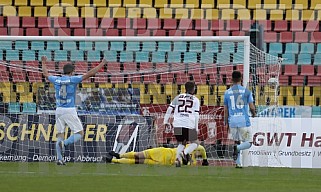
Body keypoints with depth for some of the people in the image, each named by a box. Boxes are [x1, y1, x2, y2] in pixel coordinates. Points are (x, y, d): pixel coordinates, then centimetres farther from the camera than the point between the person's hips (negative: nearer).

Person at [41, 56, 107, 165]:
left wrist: (43, 63, 43)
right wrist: (102, 64, -3)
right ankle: (65, 143, -25)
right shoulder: (73, 79, -6)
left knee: (60, 134, 10)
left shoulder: (56, 80, 6)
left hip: (59, 110, 5)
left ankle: (59, 159, 4)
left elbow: (46, 74, 25)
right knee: (79, 133, 1)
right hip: (70, 110, -5)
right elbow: (89, 74, -9)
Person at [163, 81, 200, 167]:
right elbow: (196, 114, 0)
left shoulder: (178, 97, 15)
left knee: (181, 143, 20)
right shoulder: (195, 100, 8)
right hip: (189, 124, -3)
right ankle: (185, 152, -17)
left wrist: (166, 121, 16)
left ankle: (178, 158, -4)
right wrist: (196, 128, 5)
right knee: (195, 143, 13)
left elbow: (169, 109, 10)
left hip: (178, 124, 3)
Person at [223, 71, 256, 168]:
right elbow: (252, 107, -1)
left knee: (236, 141, 15)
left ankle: (238, 163, 8)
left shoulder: (227, 92, 7)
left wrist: (226, 123, 19)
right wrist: (253, 114, 21)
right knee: (248, 143, 4)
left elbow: (225, 110, 10)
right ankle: (237, 148, -26)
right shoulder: (246, 91, -2)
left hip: (232, 121, 3)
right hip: (243, 120, -3)